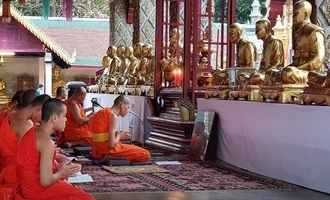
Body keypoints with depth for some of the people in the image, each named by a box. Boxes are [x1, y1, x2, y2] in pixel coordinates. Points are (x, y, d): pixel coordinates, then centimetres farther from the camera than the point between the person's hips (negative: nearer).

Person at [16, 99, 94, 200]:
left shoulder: (32, 131, 4)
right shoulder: (47, 142, -22)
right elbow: (45, 181, -24)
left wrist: (57, 169, 6)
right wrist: (61, 173, -6)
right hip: (38, 189, -9)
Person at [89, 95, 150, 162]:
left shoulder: (103, 112, 13)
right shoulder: (113, 116, -13)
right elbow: (112, 143, -20)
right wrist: (119, 136, -1)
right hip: (108, 150, -10)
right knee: (145, 154, -9)